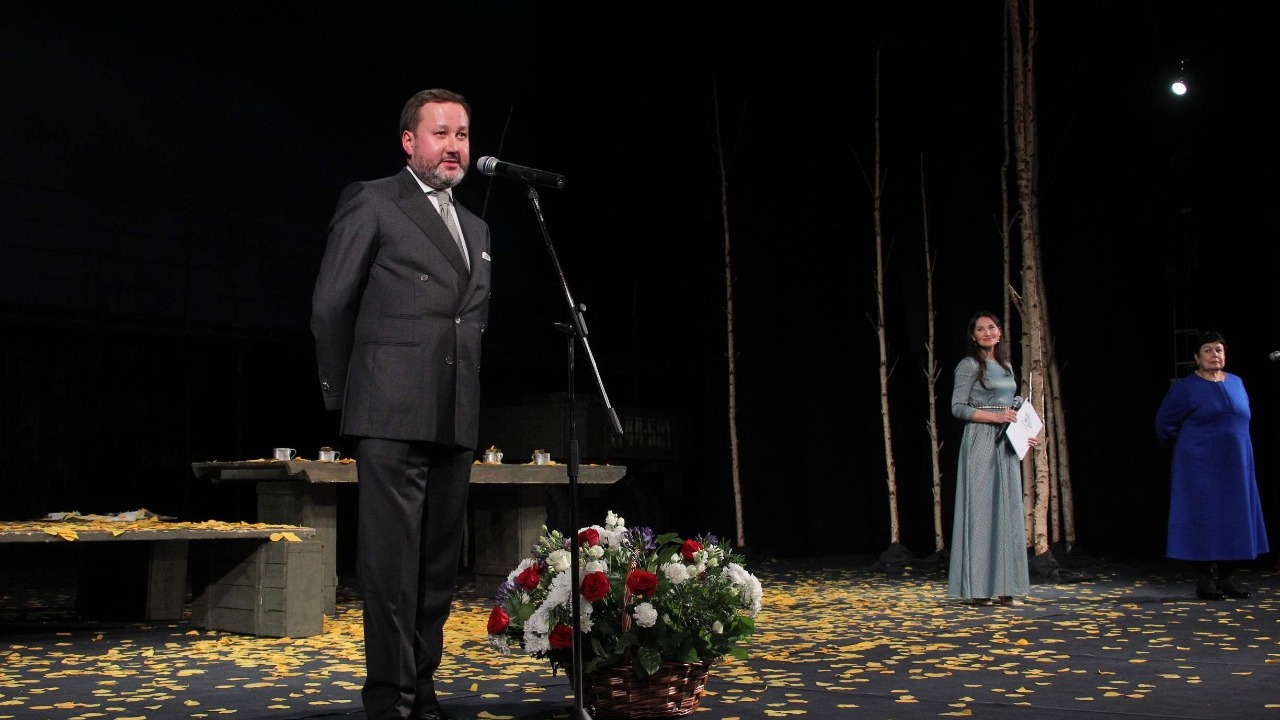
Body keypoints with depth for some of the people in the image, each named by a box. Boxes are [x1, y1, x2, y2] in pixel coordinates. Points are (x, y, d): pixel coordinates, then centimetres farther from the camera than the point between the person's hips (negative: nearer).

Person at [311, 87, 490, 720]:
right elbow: (330, 306, 2)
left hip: (456, 420, 6)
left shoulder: (476, 229, 21)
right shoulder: (371, 201, 2)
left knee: (440, 561, 8)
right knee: (392, 561, -6)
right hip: (391, 413, -6)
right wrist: (341, 393, 5)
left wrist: (469, 402, 17)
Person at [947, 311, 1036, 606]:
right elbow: (958, 407, -9)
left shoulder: (1006, 365, 18)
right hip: (981, 441, -7)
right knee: (981, 508, -8)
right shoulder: (969, 365, -3)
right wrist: (995, 416, -18)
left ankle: (1004, 587, 7)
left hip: (1007, 443, 7)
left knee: (1007, 510, 4)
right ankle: (977, 589, -5)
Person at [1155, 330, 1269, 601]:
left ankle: (1228, 579, 13)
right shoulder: (1185, 388, -6)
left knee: (1234, 521, 5)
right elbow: (1165, 424, 0)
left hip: (1235, 467, 5)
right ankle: (1204, 582, 0)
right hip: (1201, 469, -5)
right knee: (1203, 521, -4)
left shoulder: (1236, 383, 11)